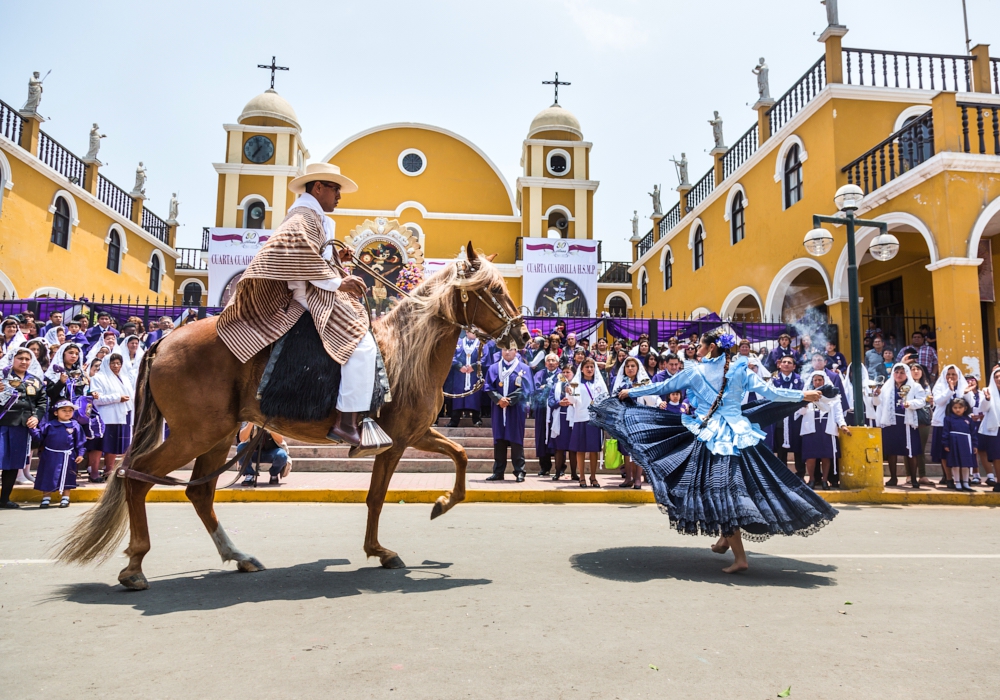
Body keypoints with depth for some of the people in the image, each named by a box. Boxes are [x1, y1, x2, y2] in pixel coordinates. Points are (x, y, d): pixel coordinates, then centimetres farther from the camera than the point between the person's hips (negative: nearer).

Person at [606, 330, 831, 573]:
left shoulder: (695, 371, 0)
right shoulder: (740, 370, 6)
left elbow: (661, 387, 8)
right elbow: (769, 392, 9)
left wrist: (631, 392, 20)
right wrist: (802, 395, 23)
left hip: (709, 437, -3)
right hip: (740, 434, 4)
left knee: (720, 492, -2)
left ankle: (740, 558, -2)